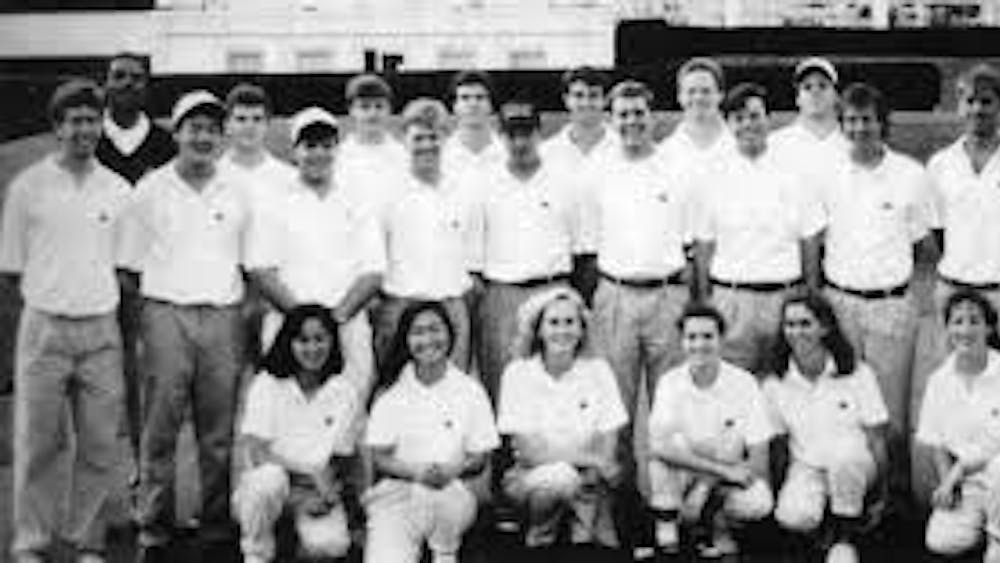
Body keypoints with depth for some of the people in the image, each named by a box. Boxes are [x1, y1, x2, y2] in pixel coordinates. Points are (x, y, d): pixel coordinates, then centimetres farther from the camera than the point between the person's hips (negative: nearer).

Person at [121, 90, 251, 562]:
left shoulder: (236, 194, 11)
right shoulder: (150, 190, 5)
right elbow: (132, 264, 5)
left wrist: (246, 311, 5)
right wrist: (135, 326, -2)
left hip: (223, 316, 2)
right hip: (166, 314, -2)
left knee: (219, 435, 4)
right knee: (160, 431, -2)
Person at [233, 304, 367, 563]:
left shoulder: (347, 388, -3)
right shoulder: (267, 384, -5)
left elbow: (340, 459, -2)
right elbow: (258, 453, -13)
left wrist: (324, 494, -19)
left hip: (318, 492, 0)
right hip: (275, 479, 0)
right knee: (269, 478, -36)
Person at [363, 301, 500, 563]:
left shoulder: (470, 392, 6)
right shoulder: (391, 398, 6)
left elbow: (480, 457, 4)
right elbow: (380, 458, 2)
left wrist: (454, 469, -18)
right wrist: (416, 471, -18)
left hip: (453, 487, 2)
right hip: (397, 492, -2)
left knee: (451, 499, -36)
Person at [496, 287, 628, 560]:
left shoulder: (598, 370, -3)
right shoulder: (518, 373, -8)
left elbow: (607, 453, -6)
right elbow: (530, 452, -15)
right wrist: (589, 459, -19)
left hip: (592, 483, 1)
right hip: (532, 478, -1)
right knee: (558, 477, -34)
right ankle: (540, 539, -3)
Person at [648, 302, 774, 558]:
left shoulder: (744, 383, -10)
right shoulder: (671, 382, -10)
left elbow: (758, 462, -12)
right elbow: (658, 446, -26)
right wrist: (724, 470, -31)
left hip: (730, 484, 0)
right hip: (684, 479, 0)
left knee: (760, 502, -31)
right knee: (670, 446, -29)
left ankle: (718, 525, 3)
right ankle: (666, 527, -15)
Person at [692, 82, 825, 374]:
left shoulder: (793, 173, 3)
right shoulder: (713, 178, 4)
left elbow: (810, 241, 8)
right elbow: (703, 245, 7)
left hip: (785, 296, 0)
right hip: (731, 298, 0)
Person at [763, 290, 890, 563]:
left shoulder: (857, 374, -9)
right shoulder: (775, 385, -4)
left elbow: (876, 440, -6)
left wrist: (881, 496, -6)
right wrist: (772, 491, -5)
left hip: (855, 467, -1)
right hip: (807, 468, 1)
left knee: (844, 453, -38)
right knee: (793, 517, -31)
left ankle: (845, 539, -14)